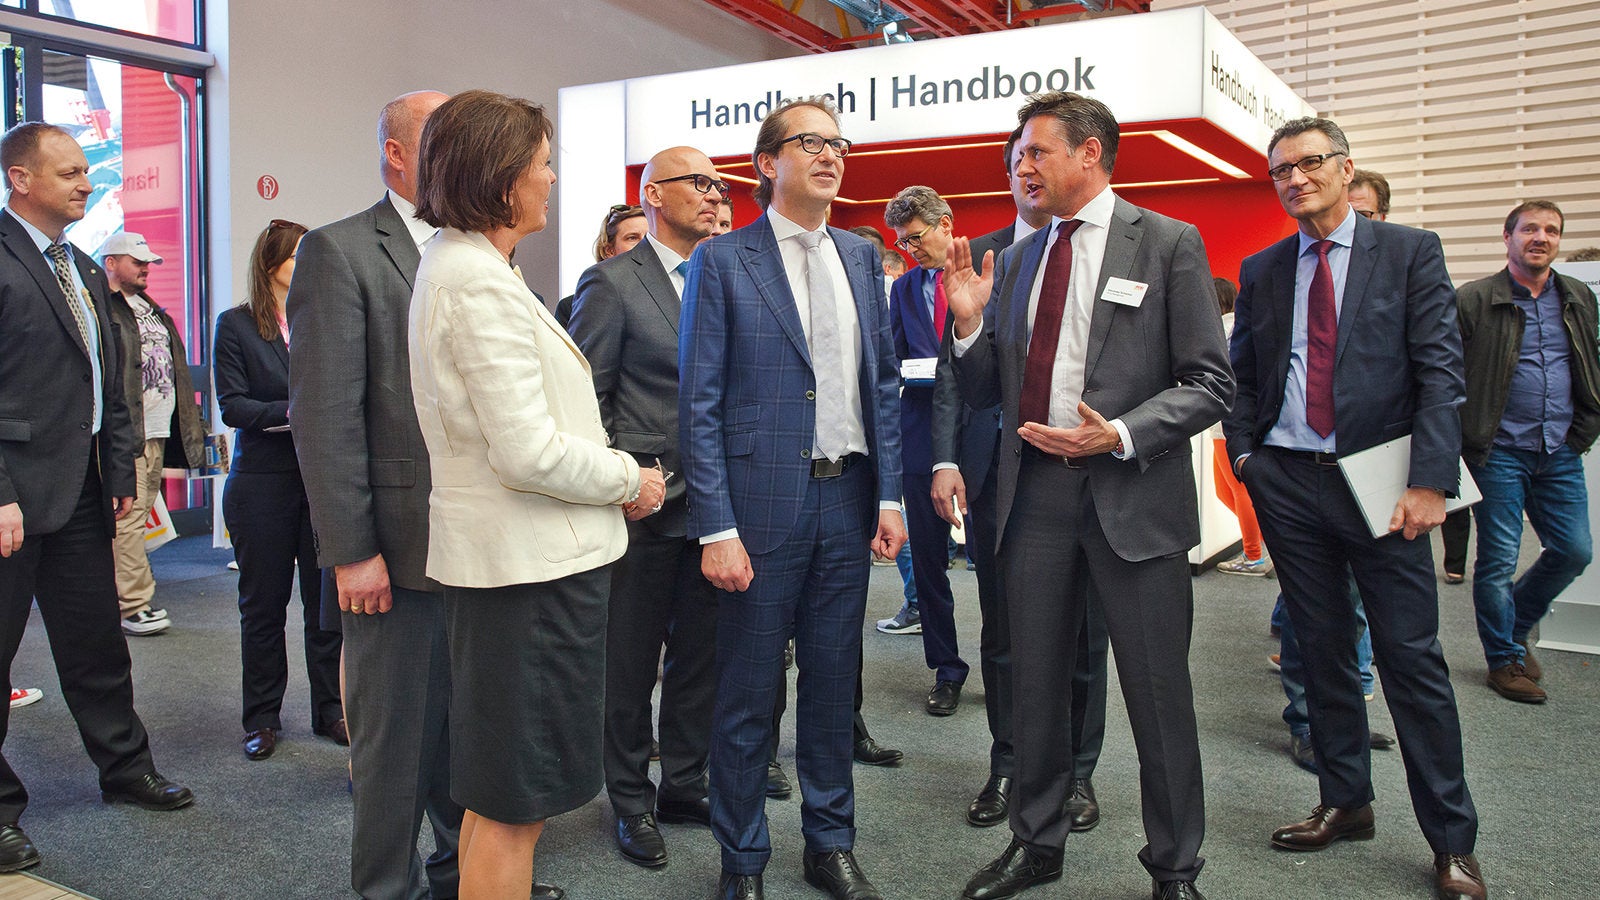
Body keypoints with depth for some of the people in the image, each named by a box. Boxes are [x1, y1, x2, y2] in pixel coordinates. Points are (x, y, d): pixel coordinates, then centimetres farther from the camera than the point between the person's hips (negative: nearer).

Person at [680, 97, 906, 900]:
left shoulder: (861, 257, 11)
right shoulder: (722, 261, -4)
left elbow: (883, 383, 13)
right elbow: (699, 403, -8)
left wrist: (888, 493, 5)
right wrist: (715, 526, -13)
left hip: (847, 499, 5)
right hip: (763, 501, -4)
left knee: (833, 679, 15)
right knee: (749, 691, 6)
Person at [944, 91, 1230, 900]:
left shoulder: (1168, 244, -1)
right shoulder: (1016, 261, 13)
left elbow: (1210, 383, -6)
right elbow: (984, 393, 13)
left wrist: (1120, 435, -18)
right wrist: (969, 321, -4)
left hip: (1131, 495, -4)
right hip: (1034, 492, 5)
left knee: (1158, 692, 5)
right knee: (1035, 683, 14)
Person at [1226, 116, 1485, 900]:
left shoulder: (1410, 252, 1)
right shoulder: (1261, 271, 11)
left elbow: (1440, 369, -6)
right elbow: (1242, 373, 15)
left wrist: (1430, 480, -14)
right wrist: (1243, 451, -1)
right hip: (1288, 483, 3)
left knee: (1412, 657, -1)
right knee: (1322, 650, 12)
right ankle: (1345, 804, 26)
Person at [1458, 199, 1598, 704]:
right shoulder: (1474, 301, -5)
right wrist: (1469, 440, -9)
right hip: (1500, 451, -5)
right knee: (1498, 559, 1)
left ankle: (1515, 626, 30)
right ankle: (1505, 658, 17)